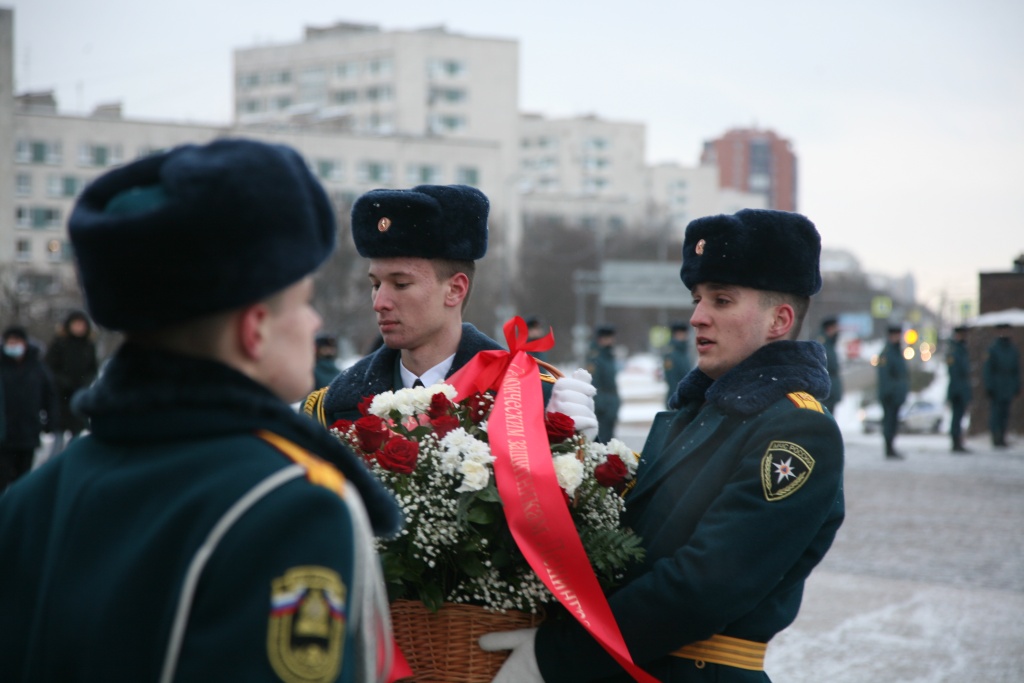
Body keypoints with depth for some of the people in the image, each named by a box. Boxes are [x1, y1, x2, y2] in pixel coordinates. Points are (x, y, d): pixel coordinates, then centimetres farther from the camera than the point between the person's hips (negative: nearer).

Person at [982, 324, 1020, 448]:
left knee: (1005, 414, 6)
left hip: (1008, 389, 5)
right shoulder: (993, 349, -6)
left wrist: (1017, 388, 10)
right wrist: (989, 387, -12)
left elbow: (1017, 371, 14)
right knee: (995, 412, -7)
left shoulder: (1013, 350, 10)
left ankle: (1001, 438, 10)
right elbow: (987, 369, -7)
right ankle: (996, 438, -6)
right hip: (995, 387, -5)